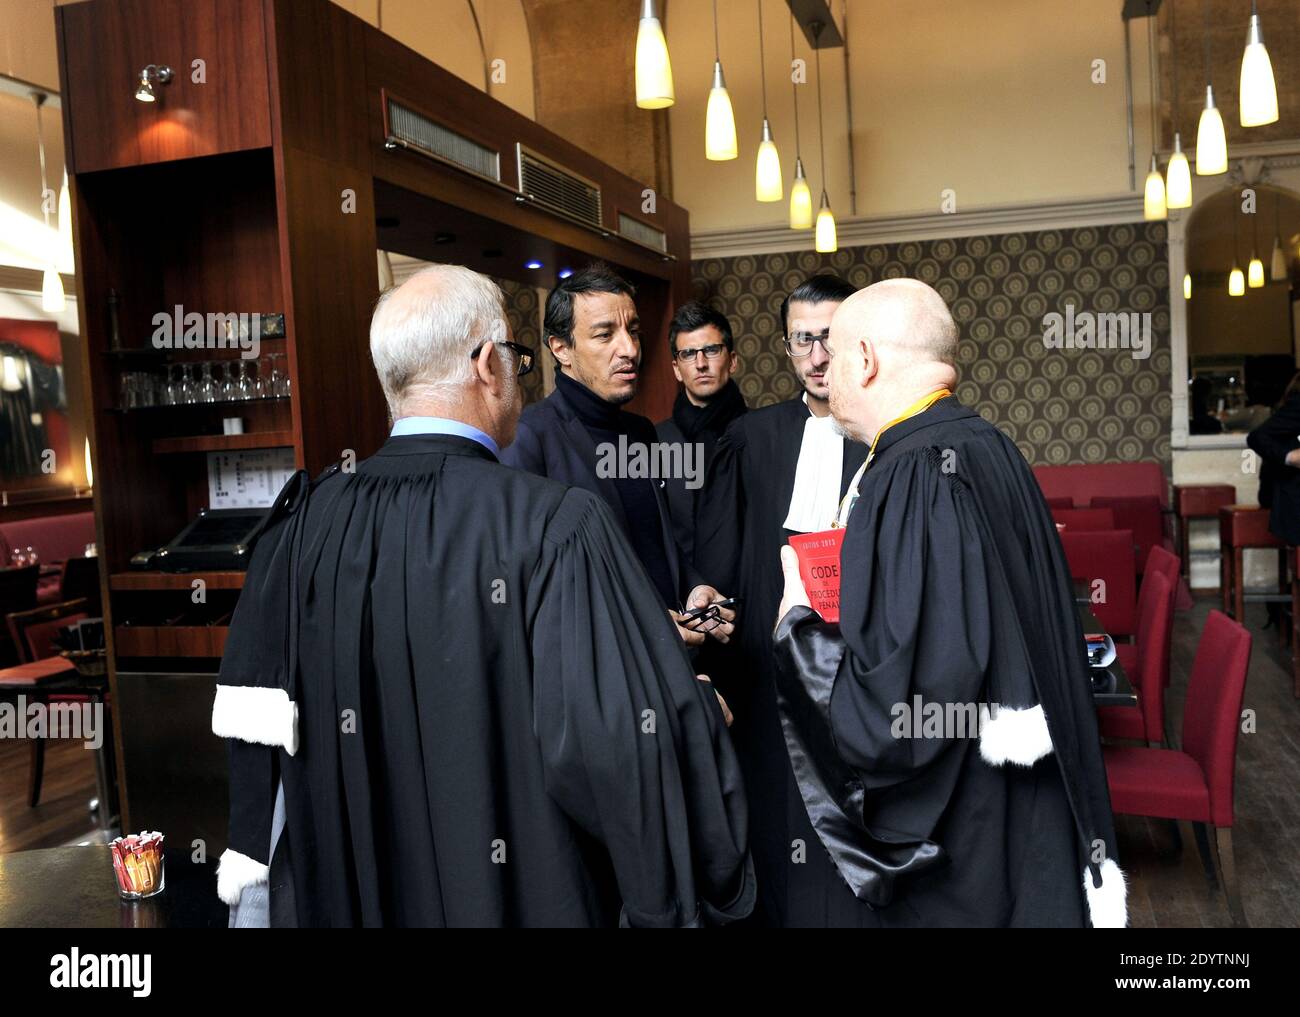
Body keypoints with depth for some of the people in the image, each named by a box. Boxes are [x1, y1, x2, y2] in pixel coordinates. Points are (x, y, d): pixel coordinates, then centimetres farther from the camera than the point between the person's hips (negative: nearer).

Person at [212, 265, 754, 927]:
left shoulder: (307, 522, -8)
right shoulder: (556, 525, -24)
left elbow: (254, 717, 0)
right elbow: (632, 742, -28)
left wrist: (254, 873, 14)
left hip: (344, 894, 5)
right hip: (527, 897, -4)